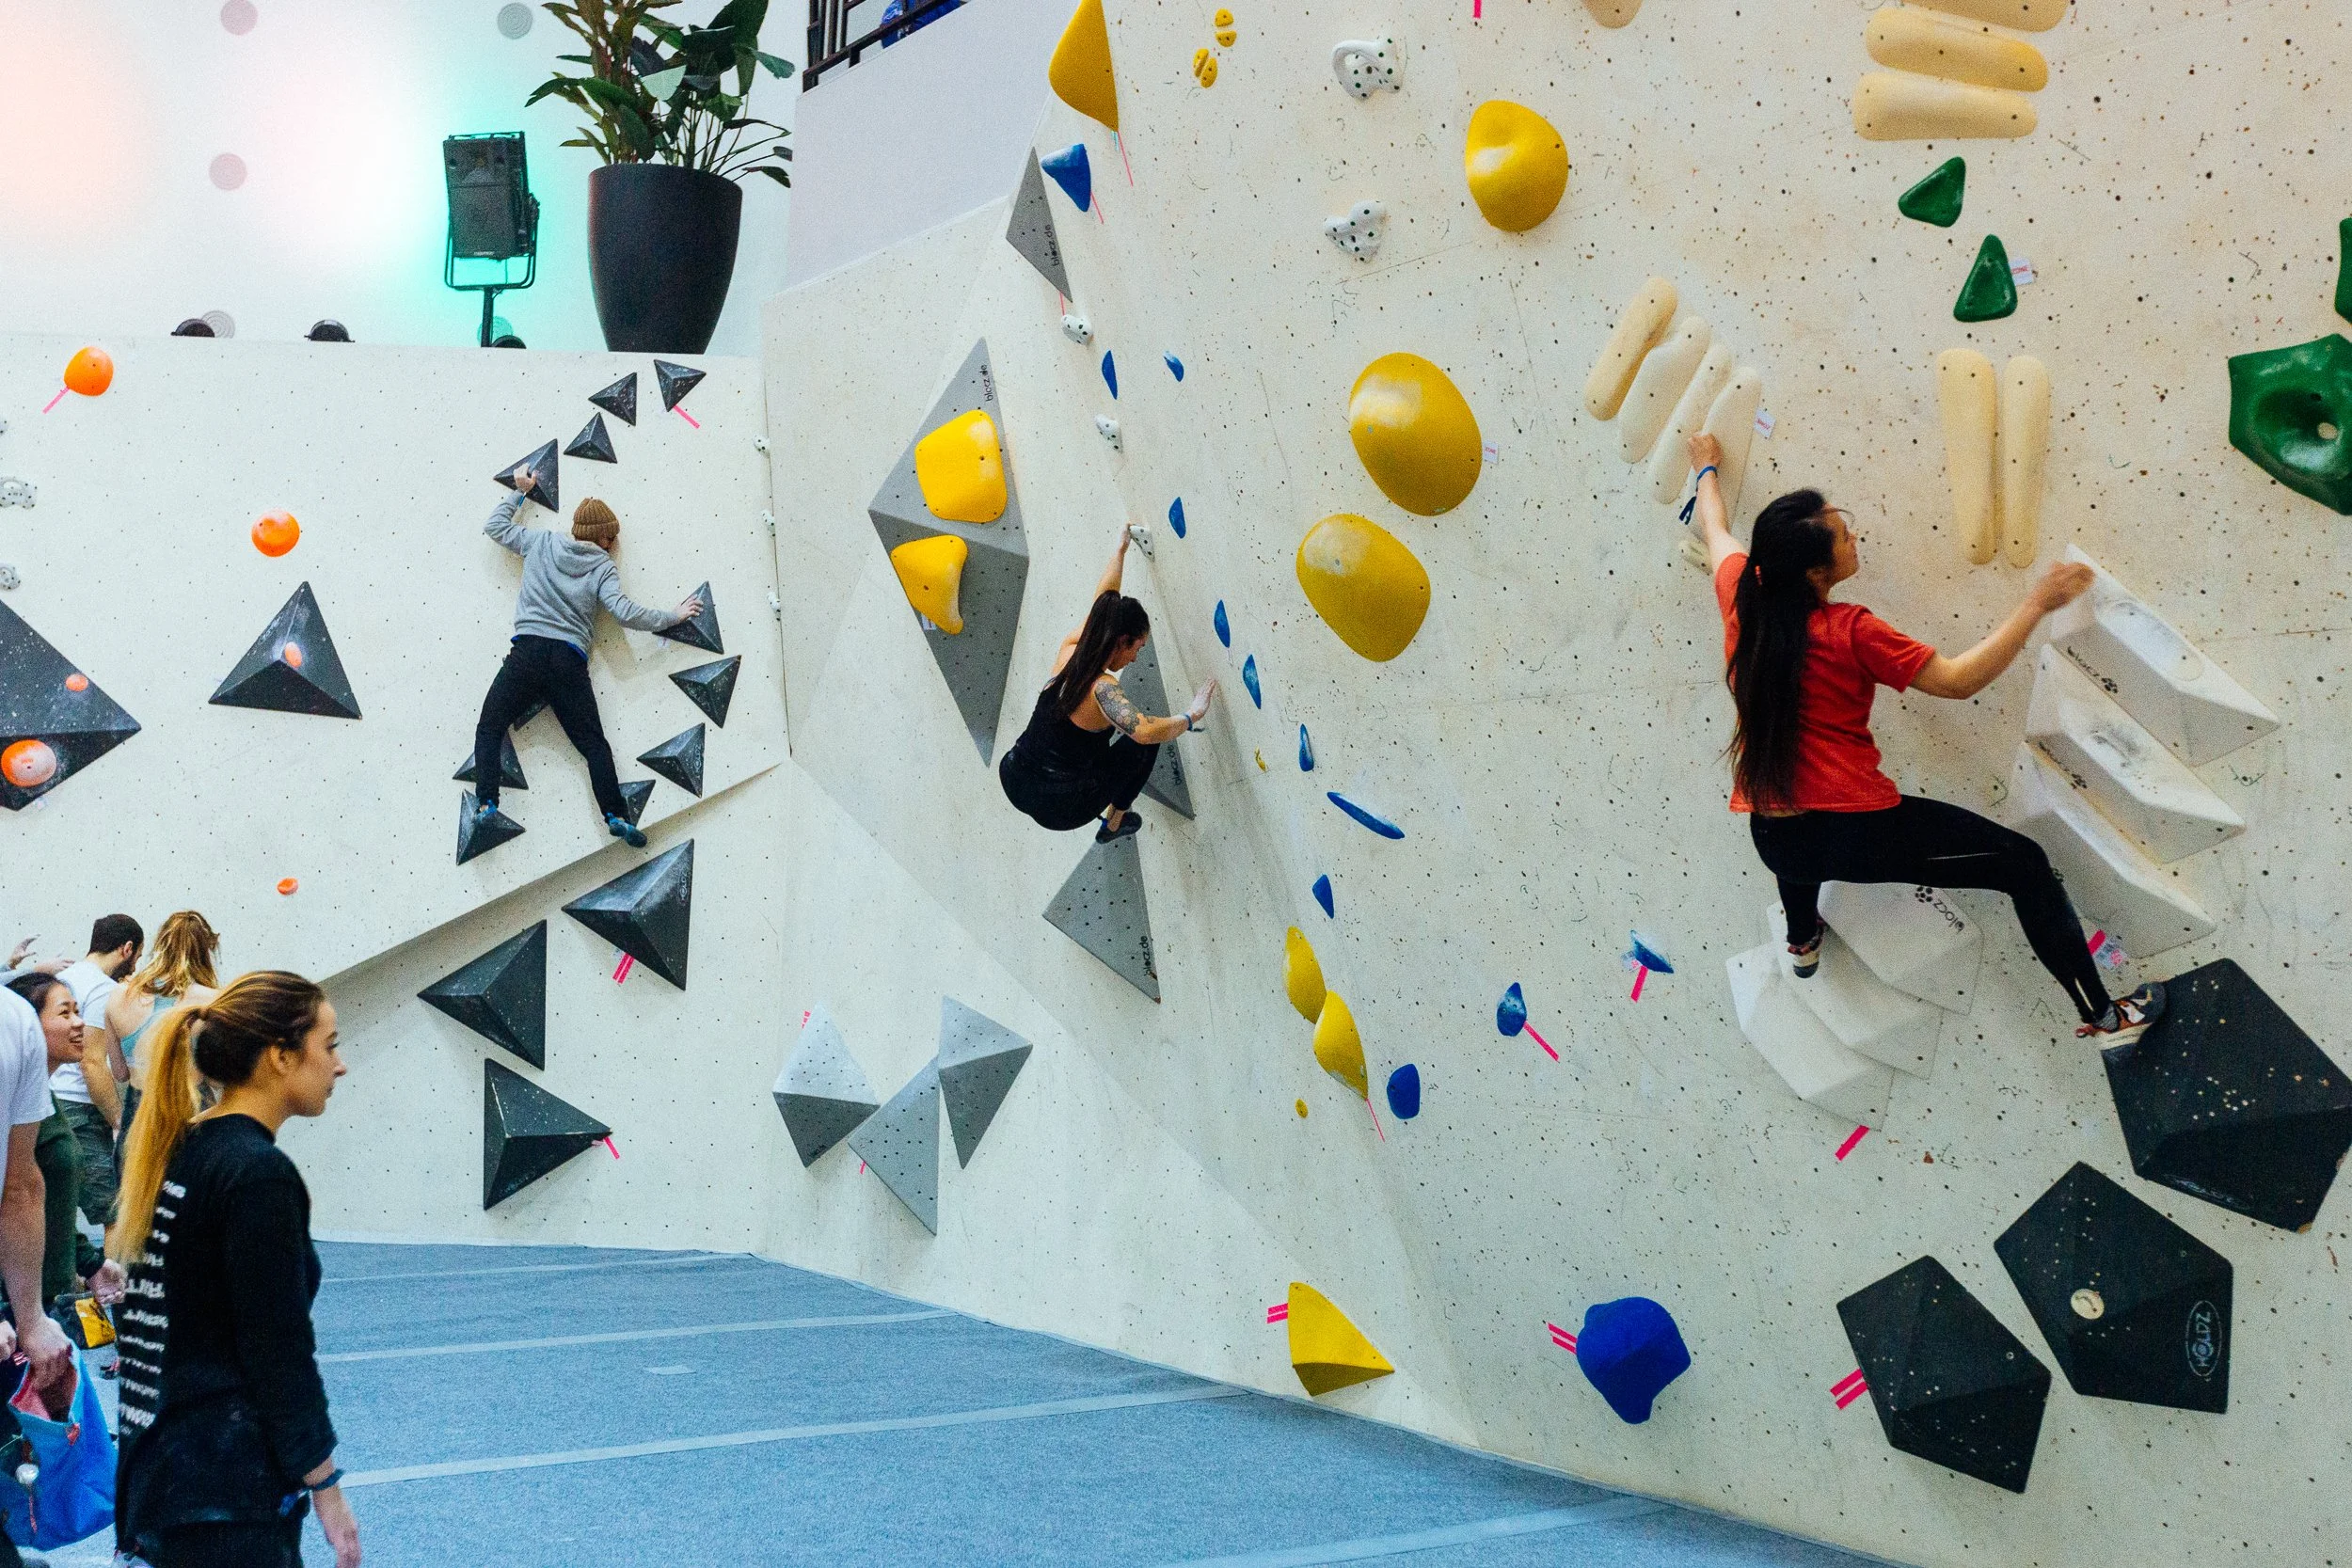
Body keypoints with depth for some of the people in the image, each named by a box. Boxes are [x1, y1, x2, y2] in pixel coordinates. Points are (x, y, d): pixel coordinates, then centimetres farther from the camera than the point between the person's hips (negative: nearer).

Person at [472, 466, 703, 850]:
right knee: (593, 743, 5)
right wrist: (673, 617, 8)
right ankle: (616, 815, -8)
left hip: (528, 650, 0)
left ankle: (486, 806, -13)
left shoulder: (541, 542, 12)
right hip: (570, 662, 0)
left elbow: (494, 526, 23)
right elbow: (625, 613, -3)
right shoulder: (602, 566, 7)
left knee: (489, 729, 6)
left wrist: (520, 492, 33)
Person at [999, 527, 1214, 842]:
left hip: (1012, 780, 7)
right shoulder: (1102, 689, -23)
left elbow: (1101, 603, 13)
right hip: (1058, 809, -7)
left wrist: (1120, 548, 24)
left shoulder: (1069, 652, -3)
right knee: (1147, 743, 15)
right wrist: (1190, 716, -24)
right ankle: (1115, 823, 32)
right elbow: (1145, 731, -41)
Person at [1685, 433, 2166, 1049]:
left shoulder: (1742, 592, -2)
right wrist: (2037, 604, -8)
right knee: (2025, 863, 6)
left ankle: (1802, 940, 65)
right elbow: (1958, 679, -12)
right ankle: (2104, 1017, 13)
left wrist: (1707, 469, 40)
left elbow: (1716, 530, 21)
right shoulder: (1849, 633, -17)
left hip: (1772, 841, 7)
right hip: (1855, 832, -7)